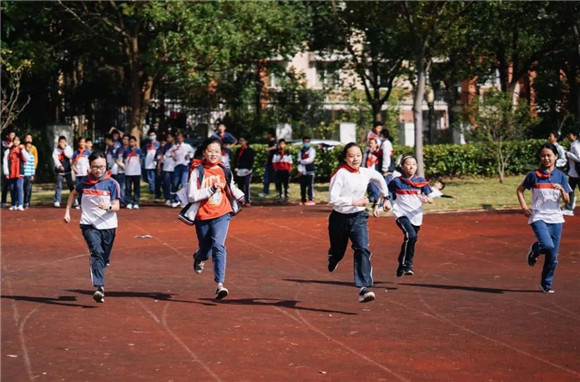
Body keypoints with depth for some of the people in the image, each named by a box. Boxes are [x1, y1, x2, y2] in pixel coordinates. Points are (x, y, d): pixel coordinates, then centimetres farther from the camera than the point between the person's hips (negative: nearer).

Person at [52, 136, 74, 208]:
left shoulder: (68, 148, 4)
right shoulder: (56, 150, 0)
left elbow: (70, 155, -12)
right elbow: (55, 158, -10)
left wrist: (64, 148, -13)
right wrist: (59, 166, -25)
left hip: (67, 170, 1)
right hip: (59, 171, -1)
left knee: (71, 185, 3)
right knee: (58, 186, -1)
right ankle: (57, 201, 3)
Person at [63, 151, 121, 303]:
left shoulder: (112, 183, -3)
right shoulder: (85, 182, 2)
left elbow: (117, 206, -6)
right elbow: (73, 194, 23)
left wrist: (108, 207, -28)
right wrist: (67, 211, 16)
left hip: (108, 226, 1)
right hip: (89, 225, -1)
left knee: (104, 259, 10)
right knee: (96, 252, -22)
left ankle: (97, 280, 38)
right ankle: (99, 287, -33)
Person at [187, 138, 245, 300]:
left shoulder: (224, 171, 3)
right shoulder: (197, 171, -8)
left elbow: (231, 188, 22)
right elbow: (192, 196, -15)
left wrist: (241, 196, 4)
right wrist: (211, 190, -24)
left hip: (221, 215, 1)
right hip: (203, 217, -1)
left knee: (218, 246, -19)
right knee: (205, 250, 14)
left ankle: (220, 284, -23)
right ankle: (198, 258, 53)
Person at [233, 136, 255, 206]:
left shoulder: (250, 150, 0)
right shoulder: (238, 150, 15)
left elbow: (251, 161, -5)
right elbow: (235, 159, 12)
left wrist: (249, 168, -15)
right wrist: (235, 167, -2)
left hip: (247, 170, -5)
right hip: (239, 170, 5)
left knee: (247, 186, -13)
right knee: (240, 186, 7)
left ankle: (248, 201, -13)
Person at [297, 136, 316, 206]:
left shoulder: (311, 150, -1)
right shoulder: (301, 151, 17)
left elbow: (310, 160, -14)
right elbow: (299, 161, 9)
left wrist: (301, 161, -5)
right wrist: (300, 170, -3)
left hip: (310, 171, -6)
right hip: (303, 171, 6)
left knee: (310, 186, -10)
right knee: (302, 186, 9)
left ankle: (311, 200, -11)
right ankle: (303, 200, 16)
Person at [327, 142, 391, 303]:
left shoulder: (366, 173, -1)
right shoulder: (340, 174, -16)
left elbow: (380, 179, 23)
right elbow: (333, 199, -23)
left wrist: (386, 197, 23)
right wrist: (354, 202, -26)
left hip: (358, 218, 2)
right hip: (340, 218, -2)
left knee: (362, 249, -19)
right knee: (337, 252, 14)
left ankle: (364, 289, -26)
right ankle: (332, 261, 55)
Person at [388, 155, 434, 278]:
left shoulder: (421, 182, 3)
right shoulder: (397, 182, -1)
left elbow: (431, 199, 0)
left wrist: (426, 199, -22)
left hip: (416, 216, 3)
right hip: (401, 214, -3)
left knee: (411, 240, 10)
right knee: (411, 235, -27)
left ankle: (402, 267, 30)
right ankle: (406, 264, -17)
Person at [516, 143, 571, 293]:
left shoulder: (560, 176, 4)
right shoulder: (534, 175, -2)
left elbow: (567, 200, 3)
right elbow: (520, 190, 10)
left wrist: (562, 190, -17)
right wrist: (524, 206, -4)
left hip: (555, 218, 3)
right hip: (538, 217, -3)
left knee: (553, 257, 5)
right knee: (548, 245, -27)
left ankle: (546, 284, 22)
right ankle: (535, 249, 8)